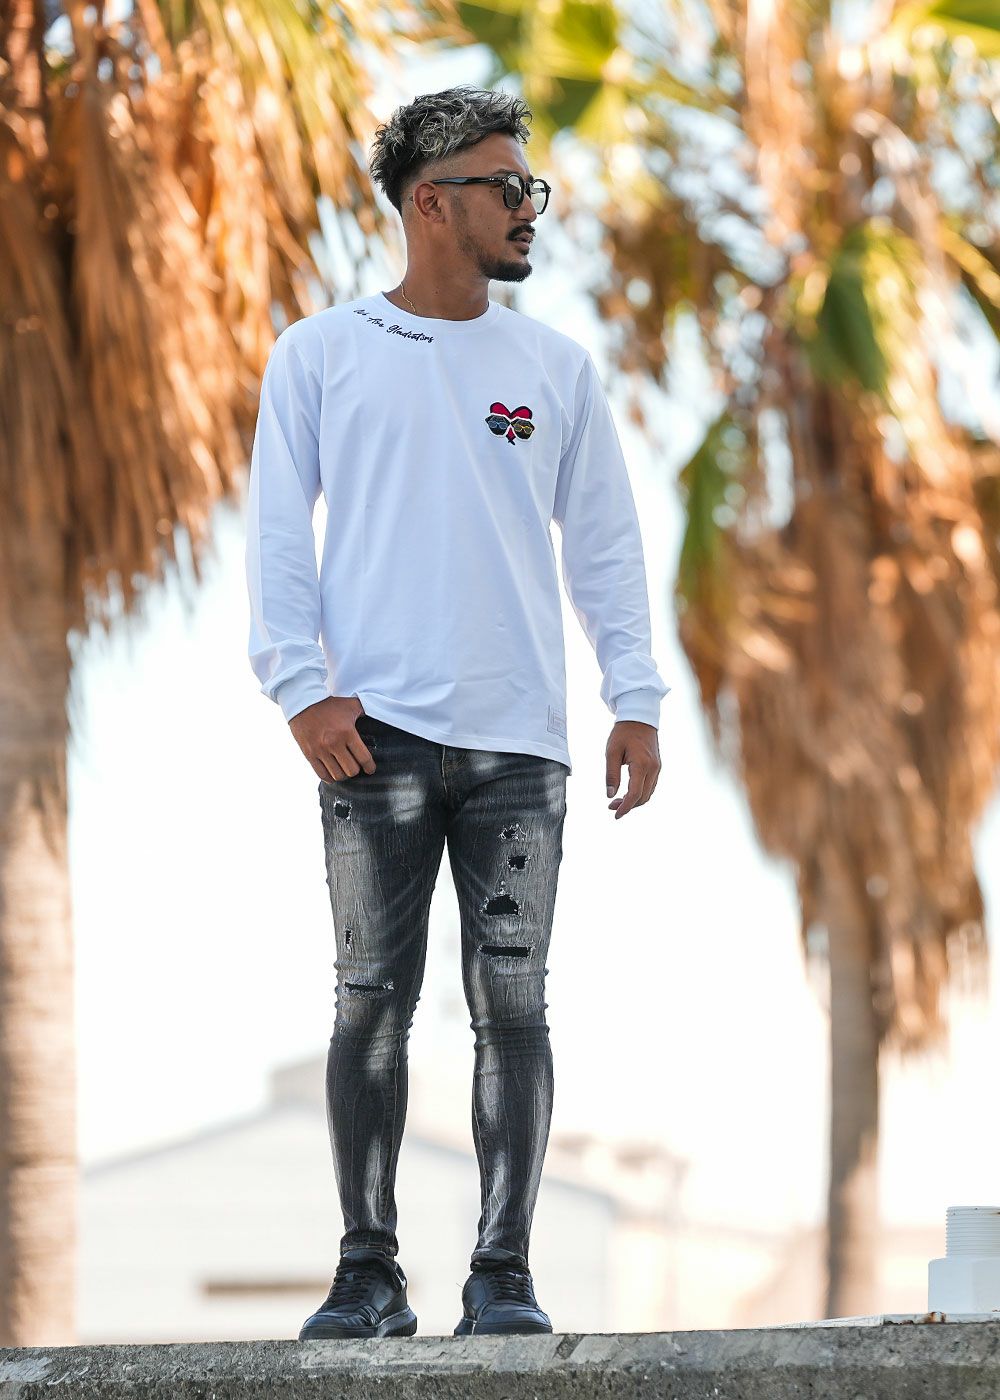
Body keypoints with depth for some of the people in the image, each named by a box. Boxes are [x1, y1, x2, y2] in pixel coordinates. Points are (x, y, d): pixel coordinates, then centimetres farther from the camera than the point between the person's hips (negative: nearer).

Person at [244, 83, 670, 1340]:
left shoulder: (555, 367, 13)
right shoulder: (320, 355, 7)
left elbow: (604, 543, 13)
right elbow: (277, 536, 4)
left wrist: (637, 701, 5)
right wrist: (303, 688, -7)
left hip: (518, 740, 2)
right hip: (376, 731, -1)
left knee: (512, 1005, -1)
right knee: (372, 1000, -1)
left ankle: (503, 1275, 2)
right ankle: (369, 1273, 5)